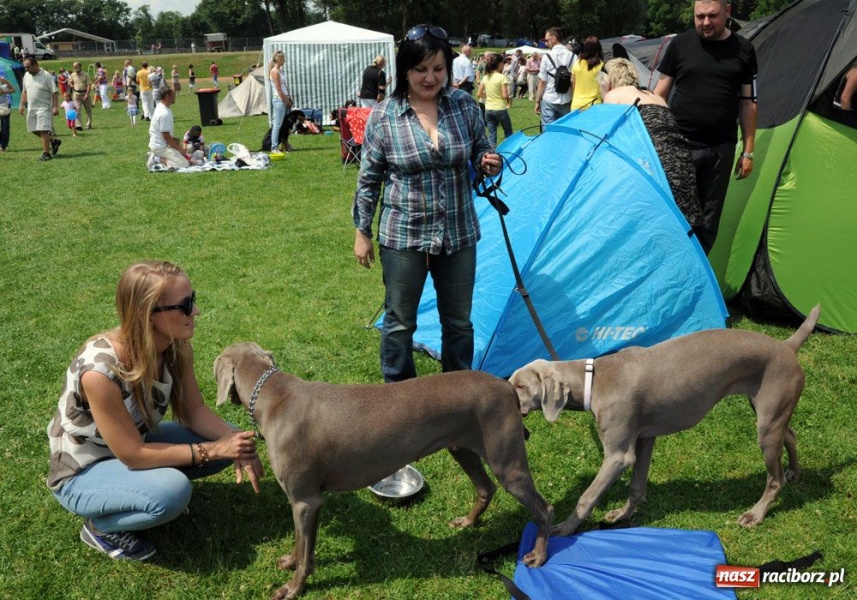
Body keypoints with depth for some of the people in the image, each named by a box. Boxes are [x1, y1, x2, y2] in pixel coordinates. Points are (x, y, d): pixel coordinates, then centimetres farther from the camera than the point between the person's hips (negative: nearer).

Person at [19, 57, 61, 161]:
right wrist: (22, 105, 15)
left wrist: (55, 107, -19)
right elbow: (24, 91, 18)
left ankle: (46, 153, -4)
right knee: (34, 130, 11)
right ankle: (53, 141, 27)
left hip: (44, 108, -7)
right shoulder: (26, 75, 9)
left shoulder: (46, 76, -12)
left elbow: (54, 92, -13)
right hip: (31, 108, 7)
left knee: (43, 130, -11)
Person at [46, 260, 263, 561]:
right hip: (82, 473, -6)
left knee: (228, 438, -9)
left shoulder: (176, 346, -16)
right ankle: (100, 527, -4)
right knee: (173, 491, -33)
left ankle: (155, 481, 9)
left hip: (134, 442, 7)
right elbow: (133, 455, -30)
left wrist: (234, 441, -24)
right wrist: (214, 449, -28)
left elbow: (195, 411, -5)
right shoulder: (100, 370, -37)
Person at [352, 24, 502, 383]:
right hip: (403, 235, -3)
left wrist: (489, 164, -14)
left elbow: (480, 152, 10)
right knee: (399, 321, 10)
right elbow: (369, 180, -2)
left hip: (458, 233, 3)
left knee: (458, 321, 15)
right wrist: (362, 232, 1)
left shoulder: (465, 105, -3)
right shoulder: (383, 117, -10)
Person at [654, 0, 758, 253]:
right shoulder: (680, 44, 1)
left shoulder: (743, 50, 4)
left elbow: (748, 103, 8)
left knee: (709, 215, 8)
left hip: (721, 148, 2)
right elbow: (660, 92, 7)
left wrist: (748, 151, 6)